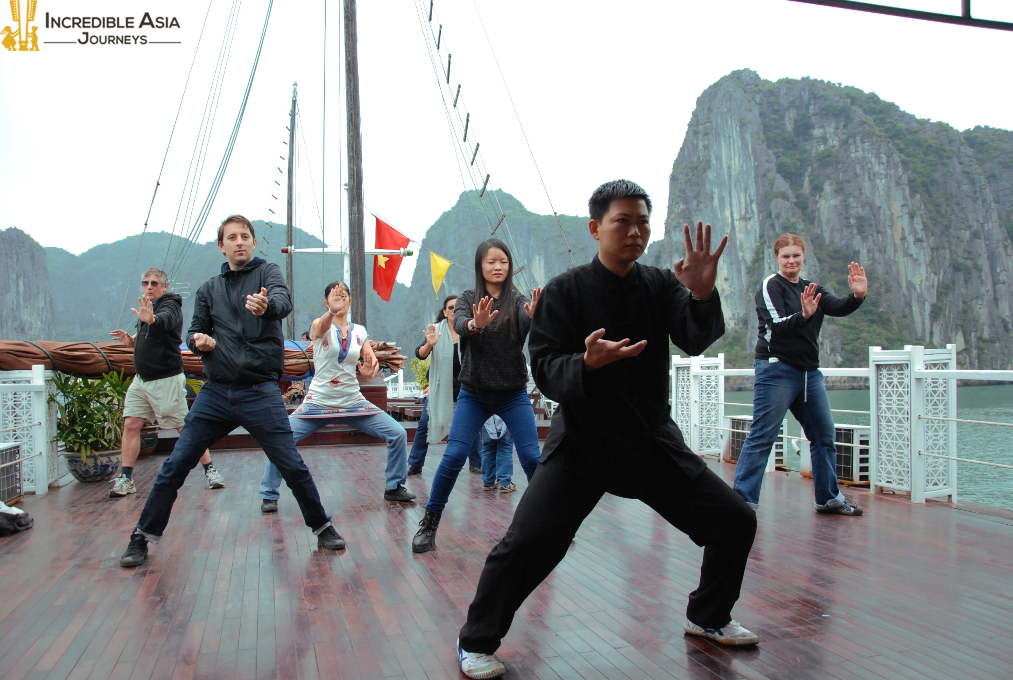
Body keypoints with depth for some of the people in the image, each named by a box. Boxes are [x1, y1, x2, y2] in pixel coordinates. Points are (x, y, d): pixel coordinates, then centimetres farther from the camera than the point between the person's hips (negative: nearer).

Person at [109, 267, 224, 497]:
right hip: (142, 378, 8)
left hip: (166, 379, -8)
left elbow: (165, 321, -36)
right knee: (131, 424, 1)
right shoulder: (149, 307, 14)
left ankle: (210, 470, 8)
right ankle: (125, 479, 6)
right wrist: (131, 340, 5)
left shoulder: (170, 305, -11)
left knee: (185, 427, -3)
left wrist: (151, 320, -59)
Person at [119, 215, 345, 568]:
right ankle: (144, 536, 20)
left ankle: (322, 527, 19)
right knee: (175, 465, 3)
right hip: (215, 392, 3)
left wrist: (266, 306, -44)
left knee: (292, 466, -1)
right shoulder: (209, 288, 14)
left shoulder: (267, 272, 2)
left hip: (260, 392, -3)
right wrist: (198, 340, -8)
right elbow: (194, 331, 17)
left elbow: (283, 300, -20)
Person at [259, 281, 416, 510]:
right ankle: (269, 495, 4)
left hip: (353, 402, 3)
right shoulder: (319, 326, -4)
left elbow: (372, 365, 2)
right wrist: (332, 311, -53)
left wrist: (370, 368, -23)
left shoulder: (359, 332, 6)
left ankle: (394, 487, 14)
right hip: (319, 402, -3)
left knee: (398, 433, -6)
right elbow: (323, 326, -30)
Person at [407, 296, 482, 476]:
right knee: (424, 424, -2)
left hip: (464, 385, 0)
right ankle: (414, 464, 8)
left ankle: (475, 463, 17)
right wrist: (429, 344, -34)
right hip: (439, 384, 0)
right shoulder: (436, 329, -4)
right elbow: (420, 354, -12)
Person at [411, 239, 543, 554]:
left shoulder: (517, 300, 0)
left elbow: (528, 327, -21)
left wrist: (535, 316, -46)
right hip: (473, 393, 0)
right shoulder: (469, 298, 2)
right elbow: (458, 324, -20)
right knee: (453, 457, -7)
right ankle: (429, 523, 8)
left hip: (513, 394, 0)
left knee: (532, 458, -5)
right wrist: (475, 324, -44)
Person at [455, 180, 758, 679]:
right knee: (527, 542, -20)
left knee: (736, 521, 4)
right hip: (581, 441, -4)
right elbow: (544, 369, -15)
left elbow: (696, 340, -15)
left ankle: (707, 617, 32)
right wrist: (588, 362, -35)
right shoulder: (566, 291, -8)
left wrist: (702, 295, -35)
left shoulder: (660, 285, 1)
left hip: (653, 438, 4)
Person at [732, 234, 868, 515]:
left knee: (824, 434, 12)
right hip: (777, 369, -7)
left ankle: (828, 497, 25)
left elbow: (838, 308, -1)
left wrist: (857, 296, -21)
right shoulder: (770, 286, -4)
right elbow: (778, 326, -17)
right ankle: (743, 500, -8)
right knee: (762, 436, -10)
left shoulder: (811, 289, 16)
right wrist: (804, 315, -35)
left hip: (809, 371, 7)